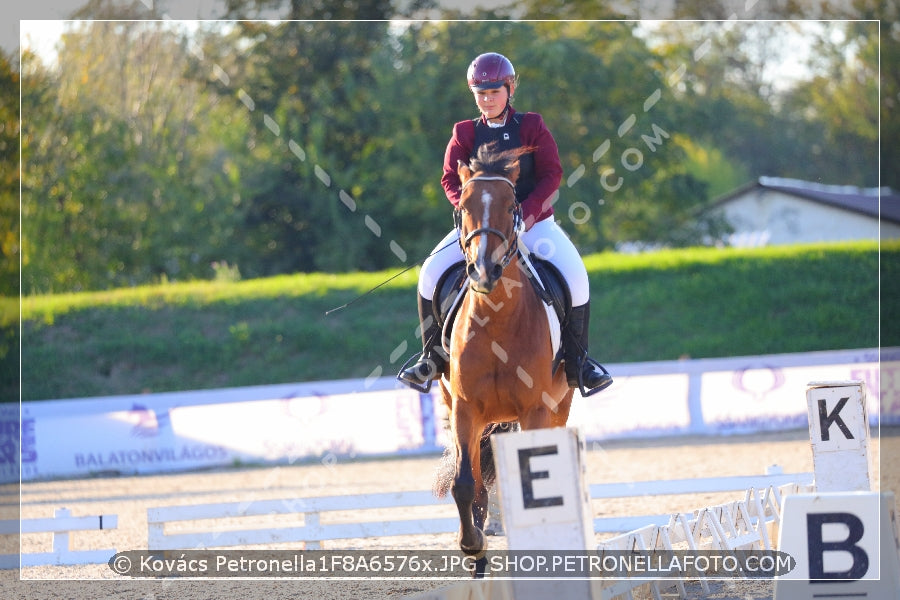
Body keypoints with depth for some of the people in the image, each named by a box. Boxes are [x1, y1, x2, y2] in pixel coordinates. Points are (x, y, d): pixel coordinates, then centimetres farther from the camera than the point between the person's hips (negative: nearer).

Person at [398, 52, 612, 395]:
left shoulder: (532, 127, 1)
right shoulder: (465, 134, 7)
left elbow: (552, 175, -6)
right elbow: (451, 179, 0)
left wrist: (528, 211, -21)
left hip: (532, 221, -2)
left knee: (574, 274, -24)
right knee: (432, 272, -18)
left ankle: (577, 360, -8)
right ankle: (433, 356, -1)